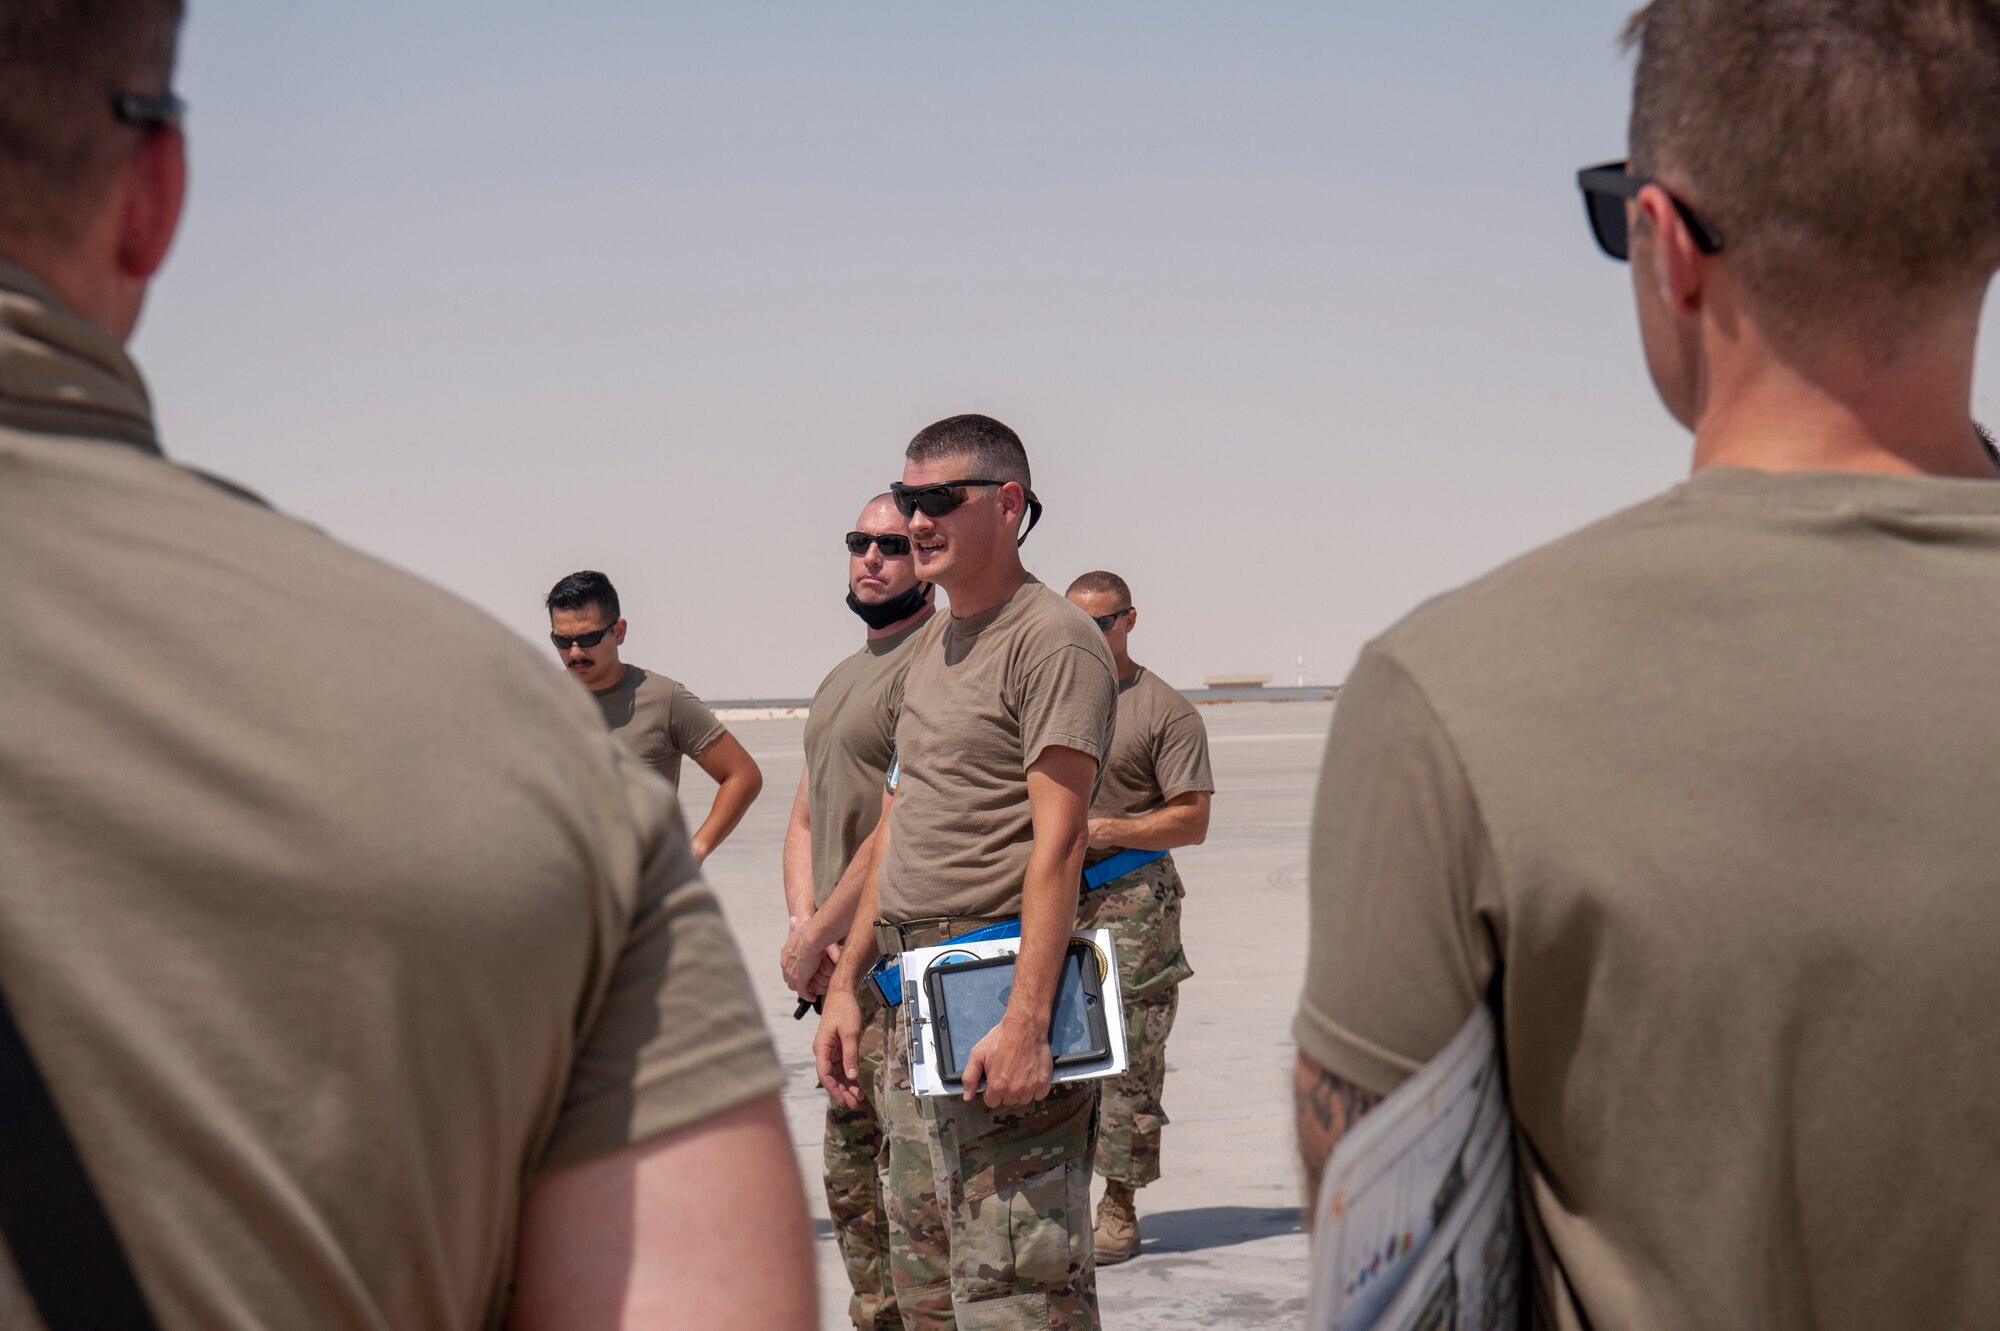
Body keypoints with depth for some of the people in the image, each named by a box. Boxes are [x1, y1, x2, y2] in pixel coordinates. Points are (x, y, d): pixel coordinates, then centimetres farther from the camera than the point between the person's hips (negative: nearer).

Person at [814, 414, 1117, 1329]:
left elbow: (1057, 841, -17)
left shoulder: (1052, 639, -10)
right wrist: (845, 983, 19)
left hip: (1001, 981, -9)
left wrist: (1027, 1021, -23)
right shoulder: (930, 645, 19)